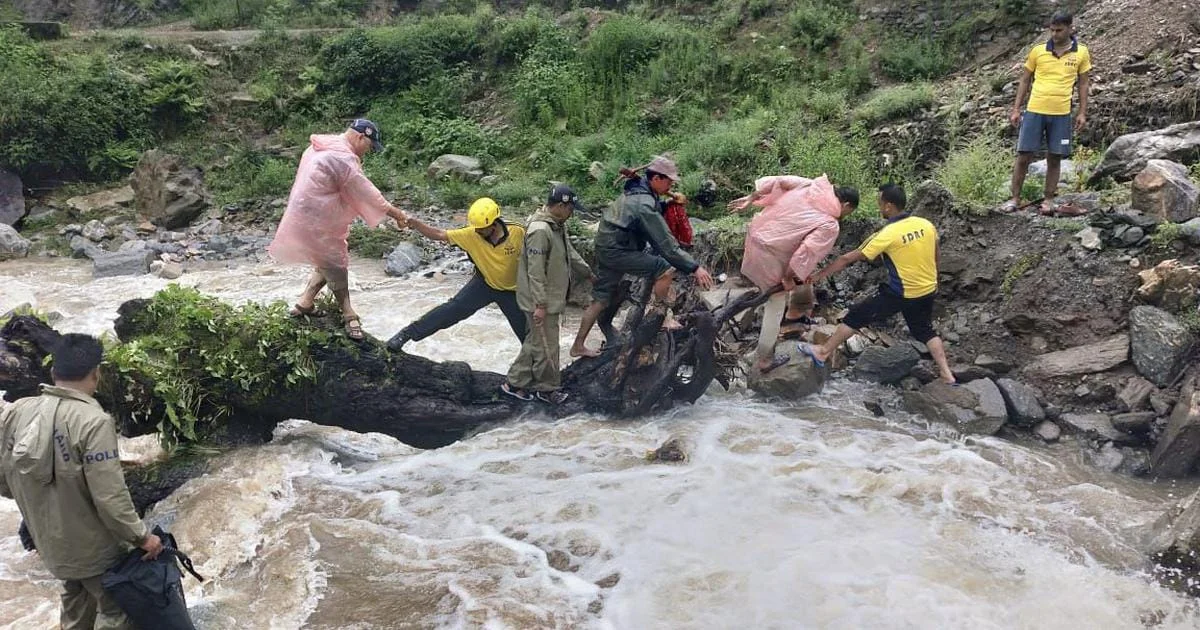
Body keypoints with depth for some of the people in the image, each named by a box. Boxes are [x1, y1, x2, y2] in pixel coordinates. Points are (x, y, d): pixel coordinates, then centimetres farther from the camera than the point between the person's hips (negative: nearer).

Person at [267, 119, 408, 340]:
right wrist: (391, 211, -7)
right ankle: (349, 316, 13)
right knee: (335, 265, 2)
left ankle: (305, 303, 25)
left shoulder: (323, 147, 11)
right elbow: (364, 191, -16)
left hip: (306, 212, 10)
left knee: (329, 262, 18)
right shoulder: (343, 158, -21)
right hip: (316, 220, -10)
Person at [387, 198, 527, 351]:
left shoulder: (517, 234, -27)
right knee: (454, 308, -15)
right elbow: (440, 235, -20)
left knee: (526, 331, 3)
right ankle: (408, 333, -7)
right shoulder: (473, 235, -21)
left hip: (510, 291, -1)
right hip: (484, 283, 1)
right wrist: (415, 224, -34)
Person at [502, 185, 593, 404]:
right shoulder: (540, 230, -24)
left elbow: (570, 253, 23)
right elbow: (535, 271, -25)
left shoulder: (559, 226, 7)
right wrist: (540, 304, -24)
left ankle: (515, 383, 29)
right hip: (541, 302, -10)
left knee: (535, 342, 18)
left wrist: (589, 273, 31)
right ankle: (548, 389, 20)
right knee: (547, 346, 4)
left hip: (552, 298, 10)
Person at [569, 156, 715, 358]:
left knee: (600, 299, 16)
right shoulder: (644, 204, -25)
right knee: (666, 269, -16)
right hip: (617, 251, -10)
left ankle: (578, 346, 25)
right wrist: (695, 267, -27)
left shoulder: (636, 188, 5)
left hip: (606, 246, 10)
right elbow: (665, 243, -27)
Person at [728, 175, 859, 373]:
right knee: (776, 307, 10)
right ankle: (764, 360, 21)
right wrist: (789, 278, -12)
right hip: (770, 256, -8)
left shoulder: (813, 186, -1)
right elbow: (805, 254, -26)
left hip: (756, 232, 8)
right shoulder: (830, 226, -18)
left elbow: (777, 181, -2)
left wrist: (750, 199, 6)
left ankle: (797, 311, 41)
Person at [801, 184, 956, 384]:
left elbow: (849, 258, -16)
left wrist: (819, 275, -9)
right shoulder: (926, 224, -5)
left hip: (901, 294, -6)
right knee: (925, 331, 26)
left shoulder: (887, 234, -20)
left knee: (857, 316, 6)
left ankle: (823, 353, 14)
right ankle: (946, 374, 23)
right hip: (928, 291, 6)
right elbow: (935, 256, 10)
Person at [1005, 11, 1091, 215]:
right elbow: (1024, 80, 8)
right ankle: (1015, 198, 10)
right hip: (1034, 111, 0)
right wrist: (1016, 109, 4)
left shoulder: (1081, 53, 3)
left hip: (1061, 114, 0)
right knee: (1024, 155, 0)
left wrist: (1082, 113, 3)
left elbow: (1083, 84, 9)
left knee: (1054, 158, 6)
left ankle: (1048, 199, 16)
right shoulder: (1037, 51, 2)